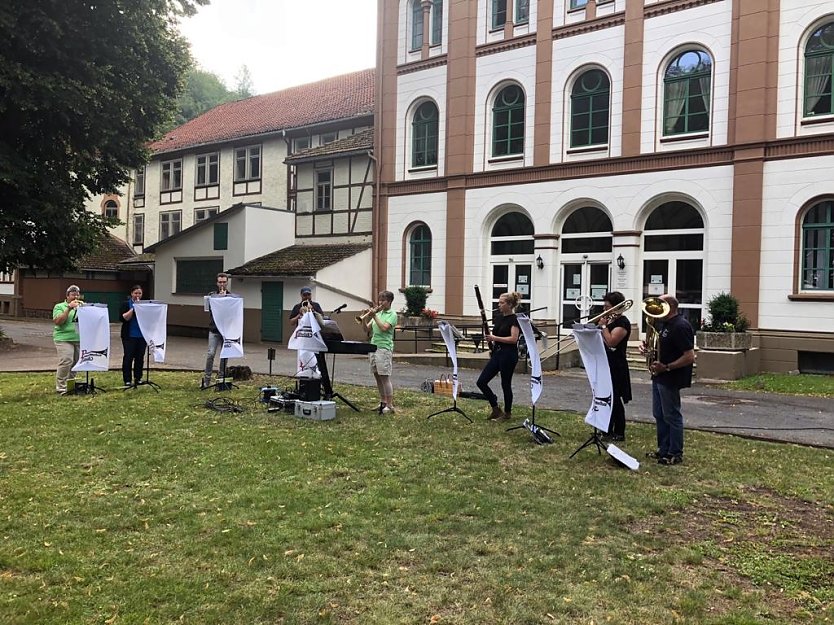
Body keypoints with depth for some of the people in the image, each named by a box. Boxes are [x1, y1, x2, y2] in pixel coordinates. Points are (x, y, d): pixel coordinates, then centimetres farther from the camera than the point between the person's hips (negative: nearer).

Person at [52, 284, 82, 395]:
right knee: (66, 362, -16)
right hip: (64, 339, -5)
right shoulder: (60, 306, 5)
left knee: (76, 363, 2)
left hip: (79, 339, 5)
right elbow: (58, 321, -9)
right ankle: (60, 387, -10)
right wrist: (69, 308, -13)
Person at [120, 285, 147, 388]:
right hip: (129, 336, -3)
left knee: (140, 357, 5)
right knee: (128, 357, -2)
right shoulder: (126, 304, 2)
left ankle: (138, 378, 15)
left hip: (142, 336, 3)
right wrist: (134, 308, -16)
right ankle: (127, 380, 4)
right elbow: (124, 318, -11)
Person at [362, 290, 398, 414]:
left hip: (384, 348, -7)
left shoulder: (392, 314, -2)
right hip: (373, 347, 7)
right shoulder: (378, 313, 17)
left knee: (385, 377, -9)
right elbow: (367, 329, 13)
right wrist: (364, 318, -3)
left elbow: (384, 327, -18)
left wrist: (375, 316, -13)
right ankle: (383, 402, 22)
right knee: (377, 377, 11)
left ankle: (389, 405, -5)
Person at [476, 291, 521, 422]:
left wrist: (495, 338, -20)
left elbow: (513, 339, -21)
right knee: (481, 382, 2)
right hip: (497, 353, 8)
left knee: (505, 384, 2)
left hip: (508, 355, -8)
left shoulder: (514, 319, -11)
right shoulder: (499, 318, 13)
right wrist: (490, 339, 0)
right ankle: (496, 409, 16)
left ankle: (507, 413, 19)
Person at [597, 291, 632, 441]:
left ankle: (619, 433, 4)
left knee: (615, 400, -4)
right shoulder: (611, 320, 14)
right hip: (606, 364, 9)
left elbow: (611, 342, -25)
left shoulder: (622, 322, -14)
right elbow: (602, 341, 18)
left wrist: (604, 326, -16)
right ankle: (607, 430, 24)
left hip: (616, 367, -9)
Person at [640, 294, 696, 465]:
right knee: (659, 415, 15)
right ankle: (664, 450, 26)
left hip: (671, 379, -10)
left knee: (672, 416, 0)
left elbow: (689, 356, -23)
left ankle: (675, 454, 11)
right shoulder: (664, 324, 11)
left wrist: (666, 367, -25)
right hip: (659, 377, 10)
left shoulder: (680, 326, -19)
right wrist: (646, 346, 2)